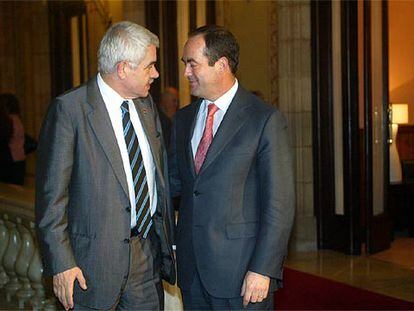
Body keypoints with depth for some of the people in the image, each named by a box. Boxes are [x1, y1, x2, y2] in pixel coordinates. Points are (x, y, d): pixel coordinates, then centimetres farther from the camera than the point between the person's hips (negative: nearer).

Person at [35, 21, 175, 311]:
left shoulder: (146, 105, 9)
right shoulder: (69, 109, -12)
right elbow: (51, 193, -12)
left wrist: (169, 239, 15)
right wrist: (61, 263, -15)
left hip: (149, 254, 6)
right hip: (96, 259, -6)